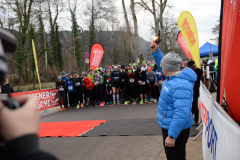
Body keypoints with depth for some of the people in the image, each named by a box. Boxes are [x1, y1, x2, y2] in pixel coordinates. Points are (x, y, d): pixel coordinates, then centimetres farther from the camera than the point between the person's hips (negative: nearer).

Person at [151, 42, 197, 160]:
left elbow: (181, 113, -33)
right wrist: (156, 51, 11)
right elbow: (162, 64, 22)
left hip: (176, 129, -10)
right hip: (168, 126, 10)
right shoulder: (173, 77, 2)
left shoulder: (180, 86, -29)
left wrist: (171, 135, -31)